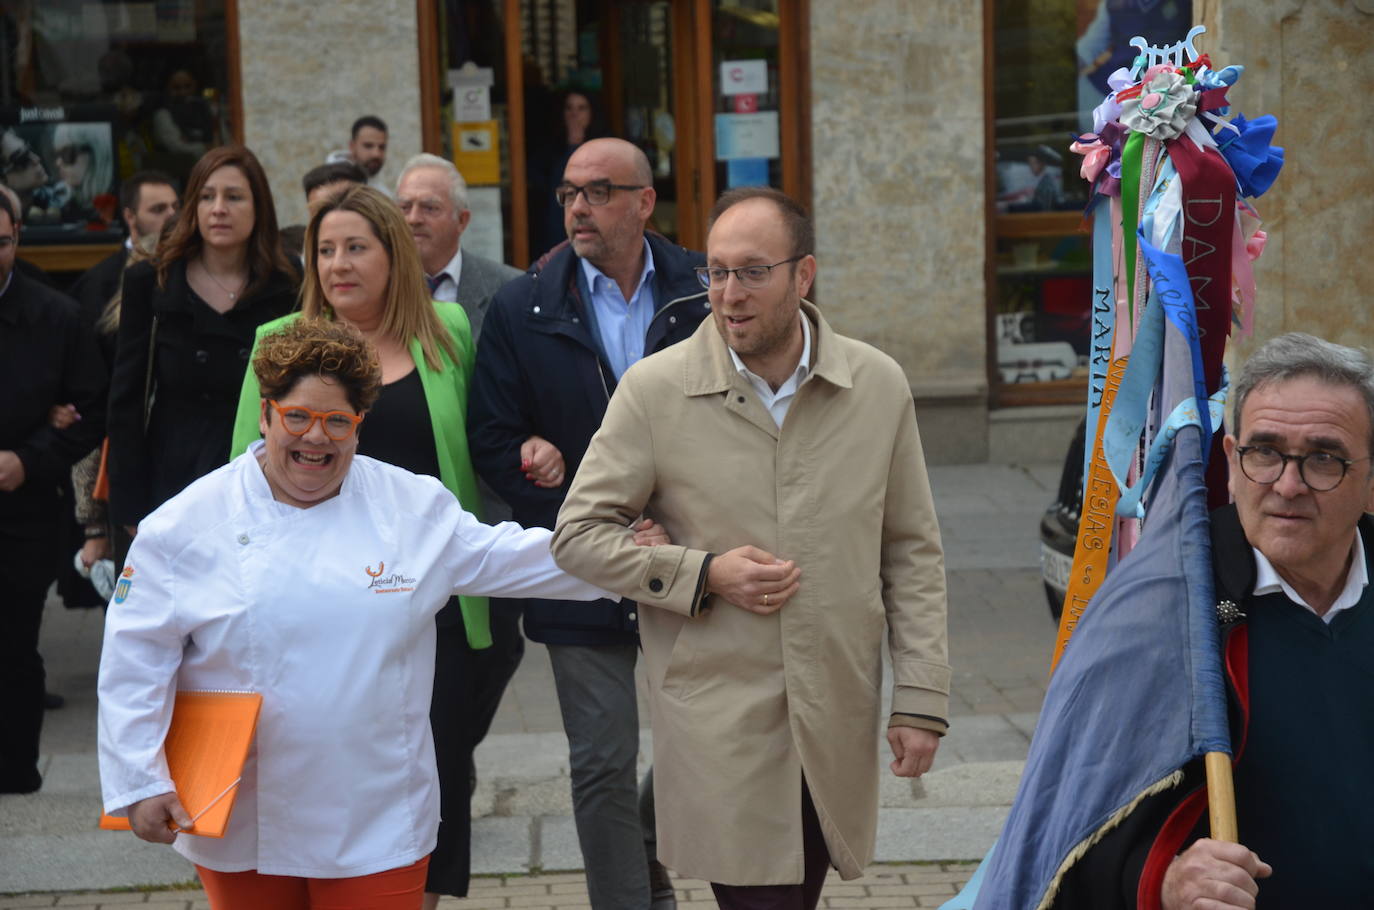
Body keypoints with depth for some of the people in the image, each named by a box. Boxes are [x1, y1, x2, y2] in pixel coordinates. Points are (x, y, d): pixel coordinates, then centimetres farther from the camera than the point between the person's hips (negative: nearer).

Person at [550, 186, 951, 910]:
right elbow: (578, 536, 0)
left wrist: (921, 700, 2)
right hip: (718, 729, -2)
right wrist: (703, 575, -13)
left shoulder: (878, 385, 1)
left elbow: (912, 552, 6)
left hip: (837, 722, 2)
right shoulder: (653, 389, -5)